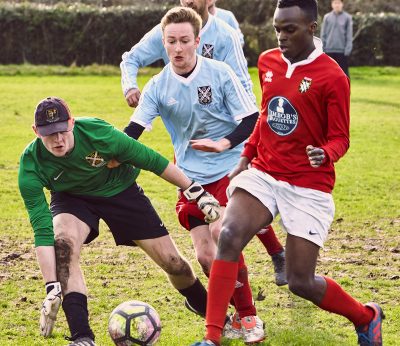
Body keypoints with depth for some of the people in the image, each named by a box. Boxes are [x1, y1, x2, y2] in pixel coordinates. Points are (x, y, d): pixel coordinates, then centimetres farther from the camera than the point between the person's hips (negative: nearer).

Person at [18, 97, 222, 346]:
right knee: (63, 246, -33)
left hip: (120, 190, 0)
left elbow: (152, 160, -19)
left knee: (172, 262, 0)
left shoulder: (98, 133, -34)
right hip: (72, 198, 0)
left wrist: (196, 192, -10)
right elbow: (42, 230, -32)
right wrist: (52, 289, -39)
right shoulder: (30, 166, -31)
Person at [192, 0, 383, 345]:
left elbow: (340, 139, -9)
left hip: (309, 187, -5)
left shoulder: (332, 77, -12)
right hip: (263, 174, 5)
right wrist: (246, 156, 19)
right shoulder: (267, 62, 6)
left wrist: (326, 154, -31)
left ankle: (367, 317, 28)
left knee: (301, 283, -2)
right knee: (229, 236, -24)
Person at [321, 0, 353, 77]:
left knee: (344, 72, 1)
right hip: (329, 50, 2)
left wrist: (348, 49, -9)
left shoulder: (347, 17, 0)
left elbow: (349, 35, -2)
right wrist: (322, 48, 1)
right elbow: (323, 34, 6)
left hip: (342, 51, -2)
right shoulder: (327, 17, 5)